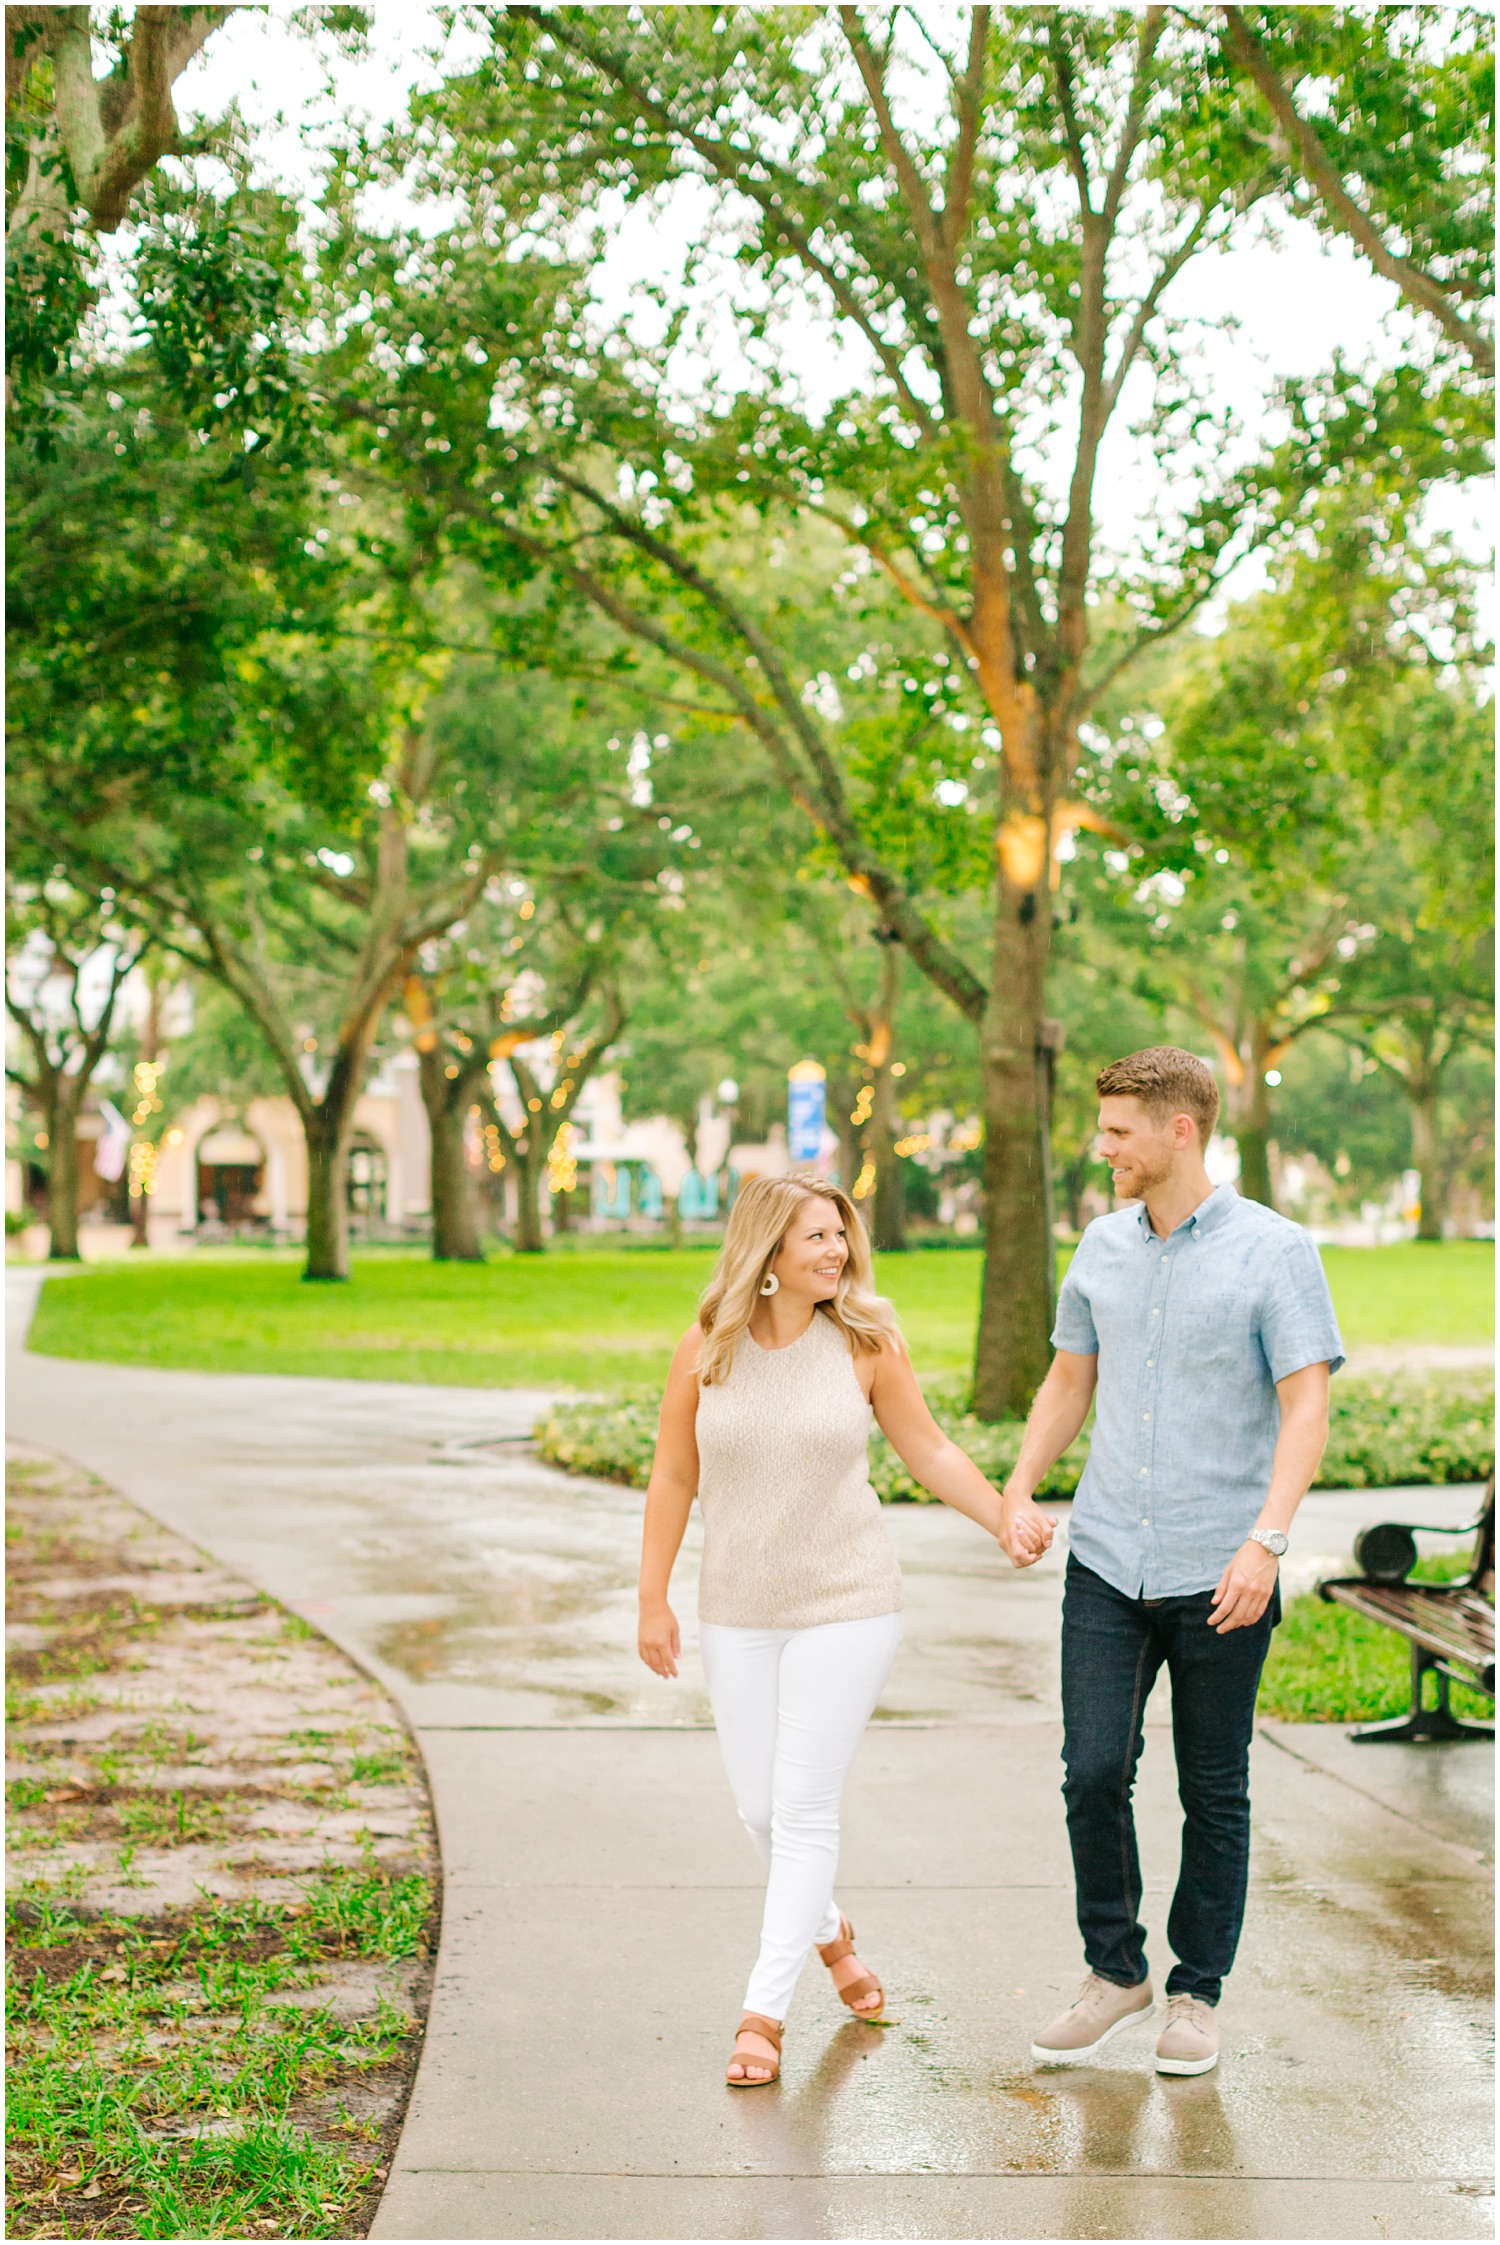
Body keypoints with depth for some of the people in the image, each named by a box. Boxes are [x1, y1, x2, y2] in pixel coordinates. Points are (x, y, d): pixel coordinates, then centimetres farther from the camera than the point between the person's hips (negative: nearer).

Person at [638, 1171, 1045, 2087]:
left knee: (804, 1807, -5)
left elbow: (929, 1449, 4)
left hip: (845, 1605, -2)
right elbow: (674, 1478, 4)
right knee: (760, 1805, 11)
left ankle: (765, 2011, 3)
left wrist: (1008, 1520, -7)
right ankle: (827, 1928, 41)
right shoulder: (707, 1349, -4)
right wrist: (654, 1602, 4)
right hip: (739, 1611, 2)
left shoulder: (864, 1342, -6)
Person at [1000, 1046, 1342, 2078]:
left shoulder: (1275, 1251, -7)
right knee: (1094, 1772, -3)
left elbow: (1306, 1408, -11)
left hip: (1219, 1577, -4)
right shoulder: (1103, 1247, 9)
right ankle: (1117, 1973, 17)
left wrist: (1266, 1540, -23)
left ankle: (1198, 1993, 22)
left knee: (1214, 1795, 7)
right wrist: (1019, 1490, 5)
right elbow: (1068, 1381, 19)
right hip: (1107, 1565, 4)